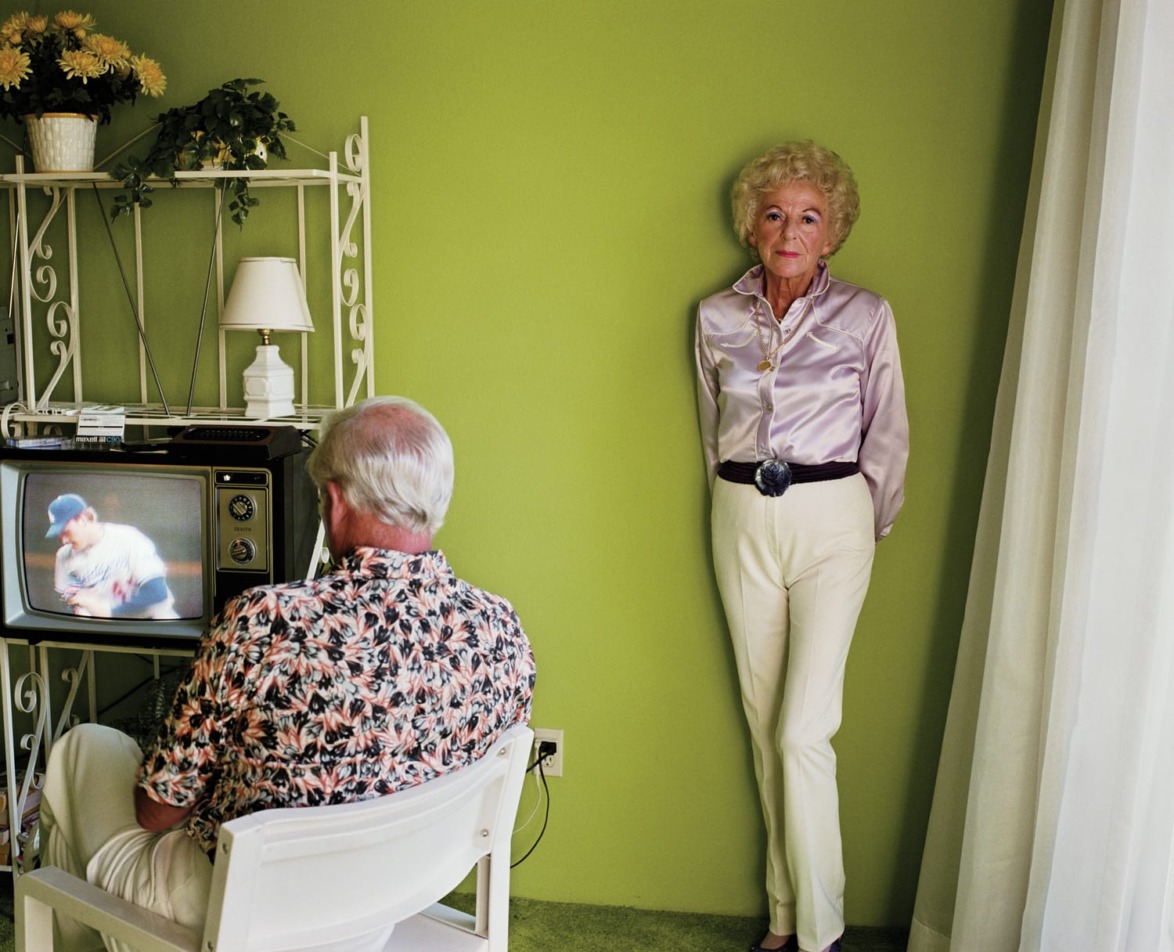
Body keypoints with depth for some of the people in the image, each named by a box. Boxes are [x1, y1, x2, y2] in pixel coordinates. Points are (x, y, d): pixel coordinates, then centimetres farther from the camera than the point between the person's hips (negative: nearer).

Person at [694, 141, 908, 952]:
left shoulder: (866, 316, -2)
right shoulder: (717, 317, 5)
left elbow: (888, 436, 4)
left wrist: (870, 527, 9)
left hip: (831, 519, -3)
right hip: (742, 521, 3)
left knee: (801, 731, -8)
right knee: (765, 725, 8)